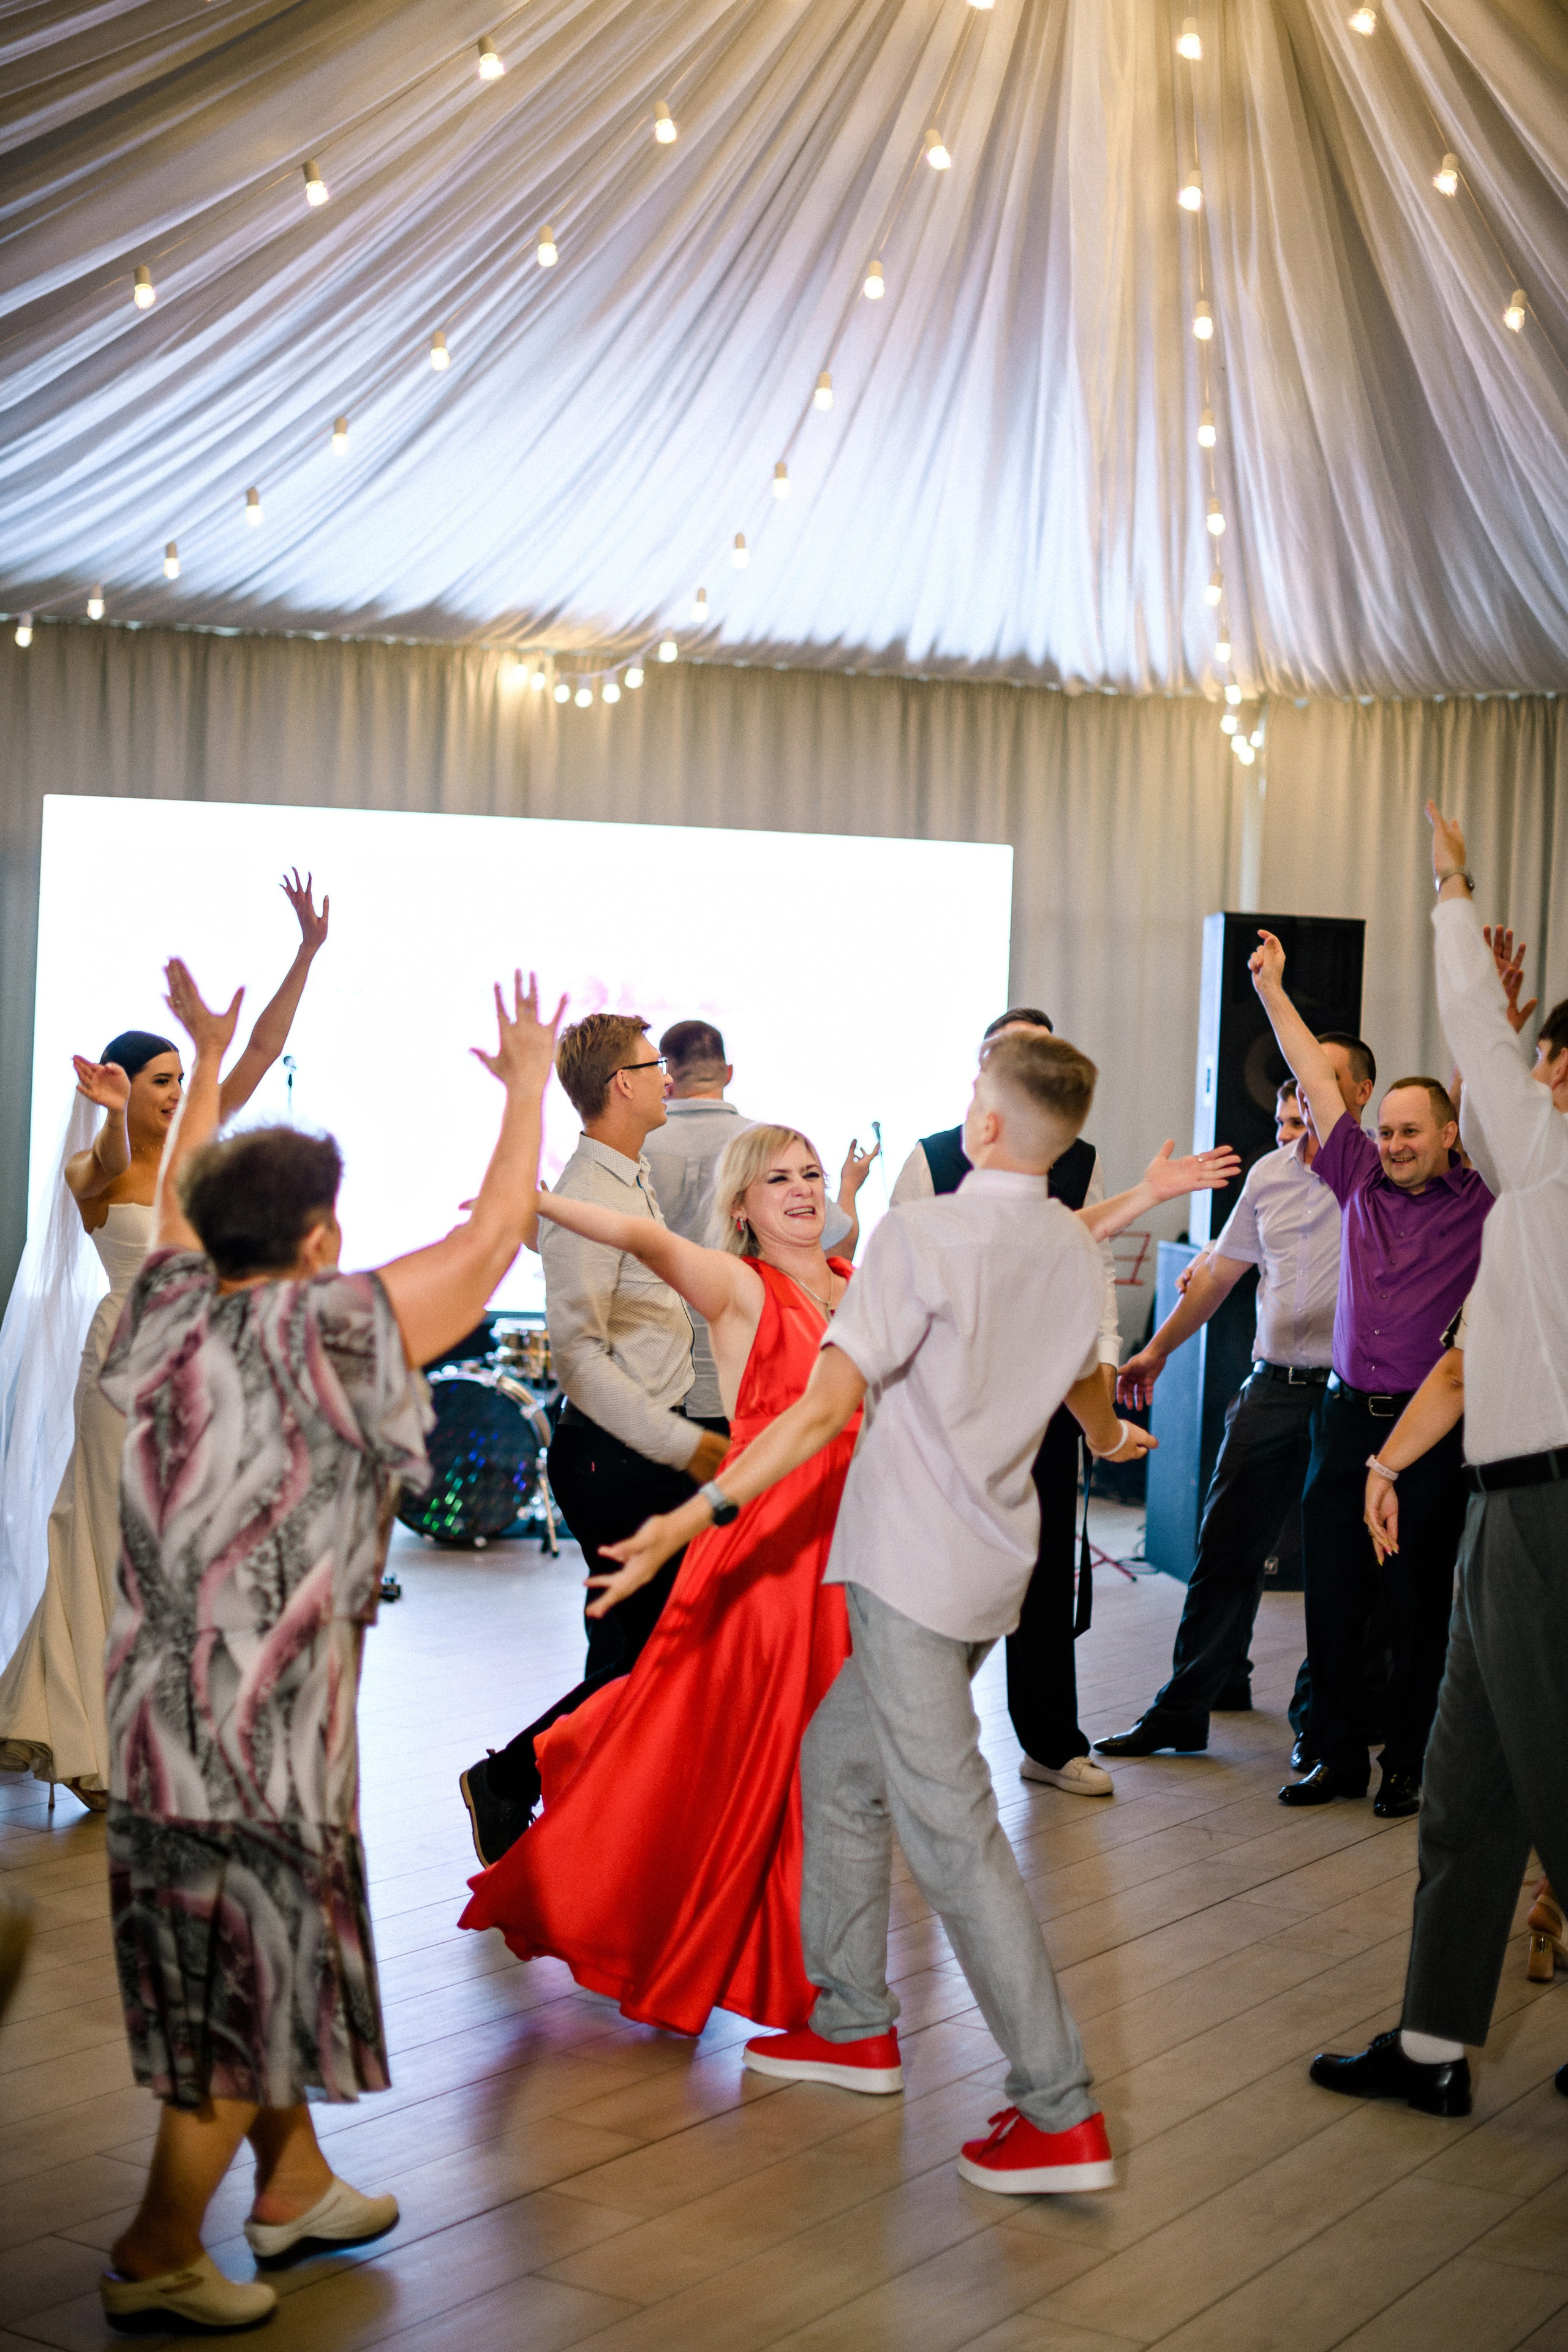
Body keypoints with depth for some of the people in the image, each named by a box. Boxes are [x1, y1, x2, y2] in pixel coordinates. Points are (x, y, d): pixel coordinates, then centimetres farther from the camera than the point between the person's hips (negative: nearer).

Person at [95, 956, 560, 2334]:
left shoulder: (169, 1313, 3)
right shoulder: (337, 1331, -14)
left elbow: (178, 1199, 24)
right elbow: (496, 1233, -5)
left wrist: (209, 1058, 36)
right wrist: (526, 1084, 8)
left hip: (157, 1703, 8)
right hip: (264, 1714, -7)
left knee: (251, 1951, 20)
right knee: (251, 1974, 5)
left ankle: (292, 2188, 35)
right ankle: (157, 2261, 15)